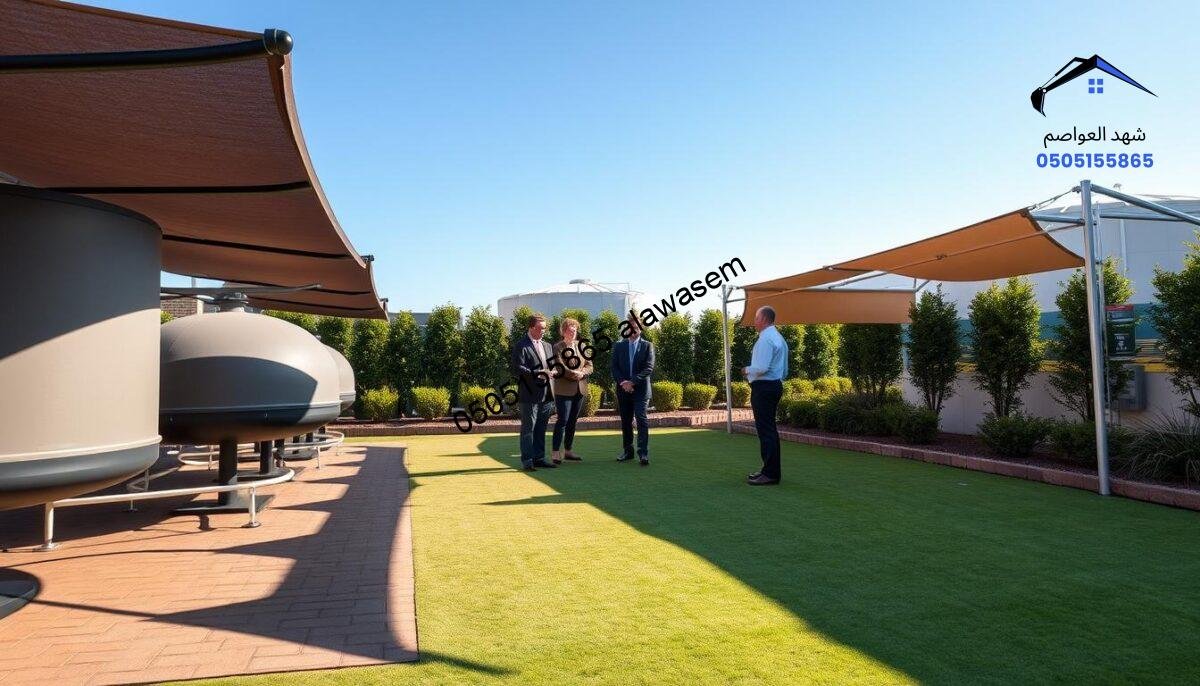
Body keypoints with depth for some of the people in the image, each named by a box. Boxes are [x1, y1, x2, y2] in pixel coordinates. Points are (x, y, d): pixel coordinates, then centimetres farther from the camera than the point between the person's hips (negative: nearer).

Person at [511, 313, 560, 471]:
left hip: (546, 394, 7)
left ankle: (539, 458, 21)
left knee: (541, 429, 13)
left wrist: (554, 371, 1)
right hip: (529, 394, -7)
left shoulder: (547, 346, 18)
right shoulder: (521, 346, -7)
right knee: (528, 429, -1)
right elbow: (516, 369, -16)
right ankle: (527, 461, 4)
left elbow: (554, 365, 25)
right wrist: (537, 373, -21)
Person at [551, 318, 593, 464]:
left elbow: (589, 365, 9)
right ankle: (556, 452, -4)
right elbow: (560, 368, -15)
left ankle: (568, 451, 19)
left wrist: (581, 373, -10)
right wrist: (573, 374, -18)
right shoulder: (557, 347, -4)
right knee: (562, 420, -8)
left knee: (572, 421, 11)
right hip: (564, 390, -6)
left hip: (580, 389, 6)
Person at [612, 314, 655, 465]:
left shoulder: (647, 346, 4)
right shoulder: (619, 346, 11)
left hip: (641, 389, -3)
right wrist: (622, 382, -12)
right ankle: (627, 451, 18)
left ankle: (643, 453, -12)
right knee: (626, 422, 8)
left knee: (641, 419, -12)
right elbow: (614, 368, 5)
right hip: (623, 390, 3)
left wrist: (632, 381, -16)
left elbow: (649, 368, -6)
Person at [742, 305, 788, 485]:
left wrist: (747, 370, -7)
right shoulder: (779, 338, 18)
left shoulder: (765, 339, -16)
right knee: (769, 429, 16)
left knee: (766, 430, -8)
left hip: (763, 388, -11)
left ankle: (770, 474, -6)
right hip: (775, 385, 11)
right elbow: (784, 371, 23)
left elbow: (761, 368, -25)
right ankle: (769, 469, 23)